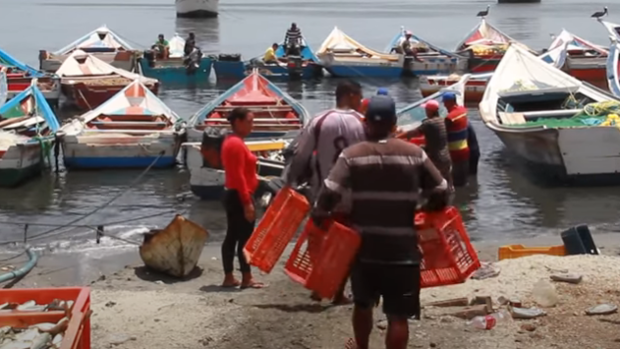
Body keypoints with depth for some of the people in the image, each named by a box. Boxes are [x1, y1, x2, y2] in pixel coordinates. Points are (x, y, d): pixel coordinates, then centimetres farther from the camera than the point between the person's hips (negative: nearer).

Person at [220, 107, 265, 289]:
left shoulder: (231, 141, 16)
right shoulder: (236, 143, -17)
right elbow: (239, 176, -22)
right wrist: (247, 202, -22)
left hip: (232, 195, 11)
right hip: (240, 197, -11)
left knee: (232, 237, 10)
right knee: (245, 237, -5)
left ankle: (229, 278, 14)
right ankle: (246, 279, 0)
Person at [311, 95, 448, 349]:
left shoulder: (352, 155, -5)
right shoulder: (415, 154, -2)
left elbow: (329, 193, -15)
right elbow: (441, 192, 2)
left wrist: (319, 216, 2)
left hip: (364, 245, 2)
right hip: (402, 247, -2)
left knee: (363, 305, 24)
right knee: (398, 315, 3)